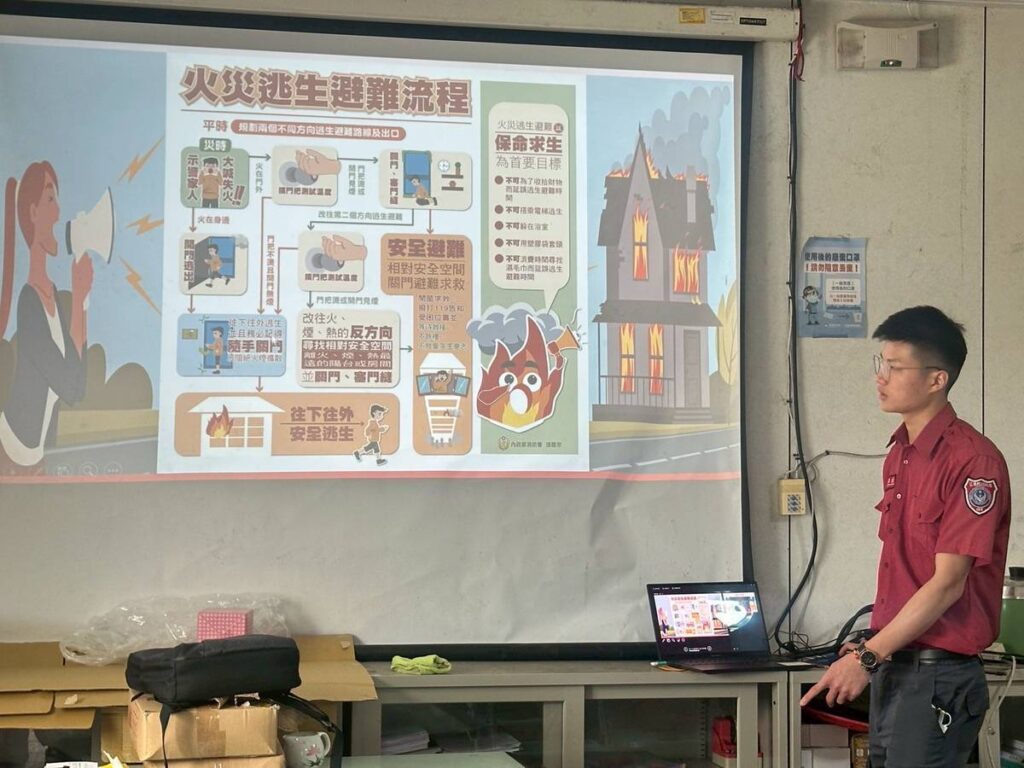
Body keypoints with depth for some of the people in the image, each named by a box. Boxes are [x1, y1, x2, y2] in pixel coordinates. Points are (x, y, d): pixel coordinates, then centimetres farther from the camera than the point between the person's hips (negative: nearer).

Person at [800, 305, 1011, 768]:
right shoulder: (899, 455, 10)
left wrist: (869, 657, -16)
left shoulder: (973, 461, -17)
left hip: (938, 677, -8)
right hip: (892, 667, 8)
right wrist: (875, 648, 11)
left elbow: (947, 583, -18)